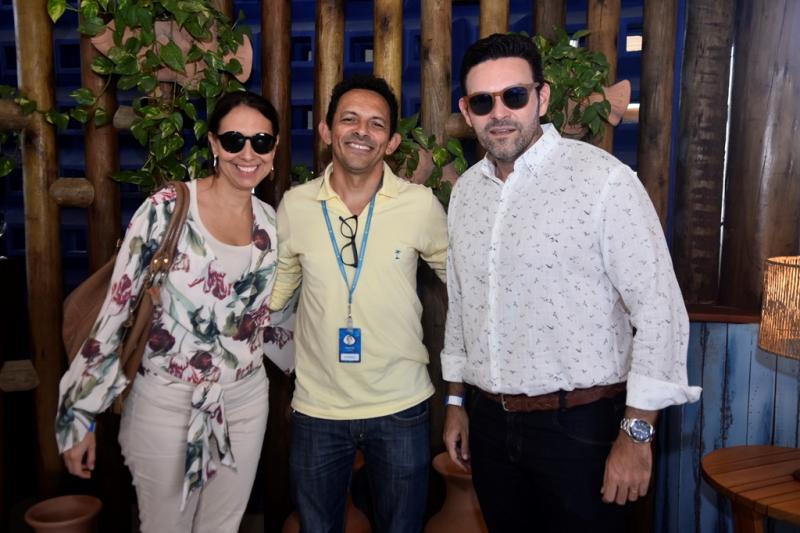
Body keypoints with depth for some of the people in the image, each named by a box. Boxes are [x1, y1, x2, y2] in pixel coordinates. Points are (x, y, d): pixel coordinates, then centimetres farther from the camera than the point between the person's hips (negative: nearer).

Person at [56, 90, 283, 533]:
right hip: (167, 402, -4)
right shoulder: (167, 208, -14)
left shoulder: (272, 222, 1)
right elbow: (115, 309, -11)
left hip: (245, 402, 4)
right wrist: (80, 415, -9)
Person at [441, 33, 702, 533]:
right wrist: (456, 401, 15)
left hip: (579, 425, -5)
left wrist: (636, 434, -15)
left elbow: (659, 310, -14)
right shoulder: (466, 190, 5)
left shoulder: (603, 178, -14)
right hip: (490, 422, 6)